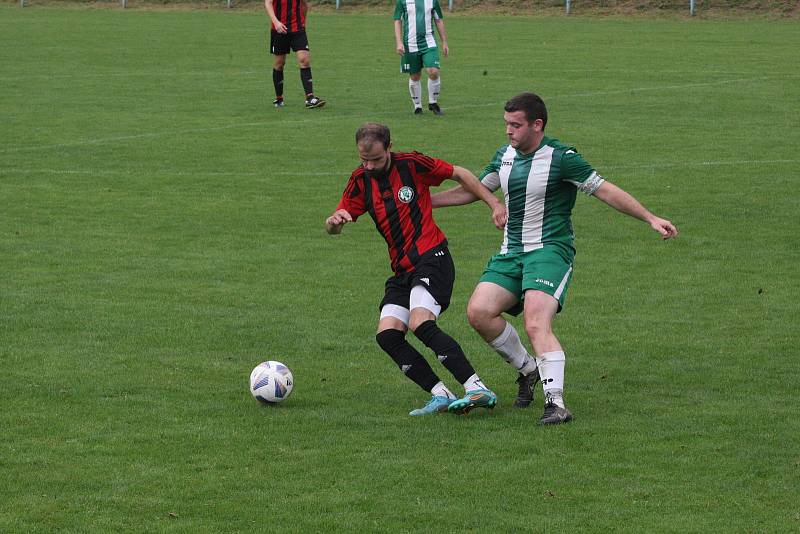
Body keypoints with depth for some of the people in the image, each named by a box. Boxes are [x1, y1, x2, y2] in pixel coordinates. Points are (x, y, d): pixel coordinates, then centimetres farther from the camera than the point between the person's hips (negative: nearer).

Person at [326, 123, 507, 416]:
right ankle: (441, 396, -8)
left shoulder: (412, 164, -6)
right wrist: (334, 221, -18)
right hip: (402, 270, 7)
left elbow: (460, 174, 5)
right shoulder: (360, 180, 9)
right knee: (387, 335, -11)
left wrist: (495, 204, -1)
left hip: (432, 257, -7)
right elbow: (334, 226, 7)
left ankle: (477, 389, -29)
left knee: (421, 323, -27)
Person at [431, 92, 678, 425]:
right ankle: (528, 369, 10)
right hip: (510, 253, 7)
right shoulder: (504, 156, 11)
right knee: (479, 312, -12)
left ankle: (556, 403, -27)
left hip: (550, 251, -7)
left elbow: (606, 191, -8)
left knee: (537, 325, -26)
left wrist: (650, 218, -13)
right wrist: (426, 201, 23)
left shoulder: (560, 158, -10)